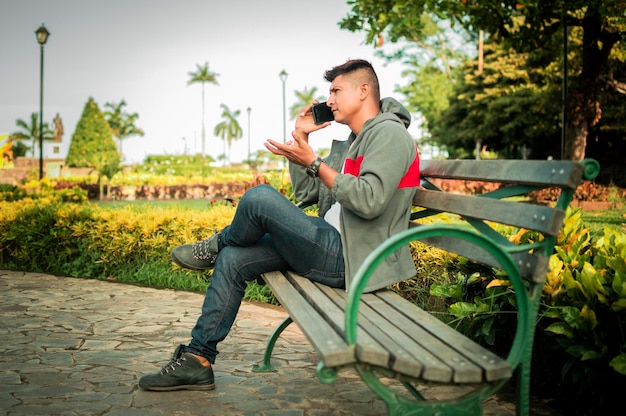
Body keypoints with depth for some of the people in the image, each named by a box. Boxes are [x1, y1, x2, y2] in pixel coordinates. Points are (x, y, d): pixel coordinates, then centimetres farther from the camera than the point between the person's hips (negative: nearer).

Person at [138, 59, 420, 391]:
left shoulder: (389, 134, -7)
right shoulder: (348, 144, 23)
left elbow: (369, 201, -24)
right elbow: (305, 194, 20)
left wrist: (313, 162, -19)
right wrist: (299, 137, 15)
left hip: (349, 259, -10)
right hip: (331, 249, 10)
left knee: (260, 197, -22)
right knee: (232, 260, 2)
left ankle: (216, 246, 13)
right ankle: (197, 360, 7)